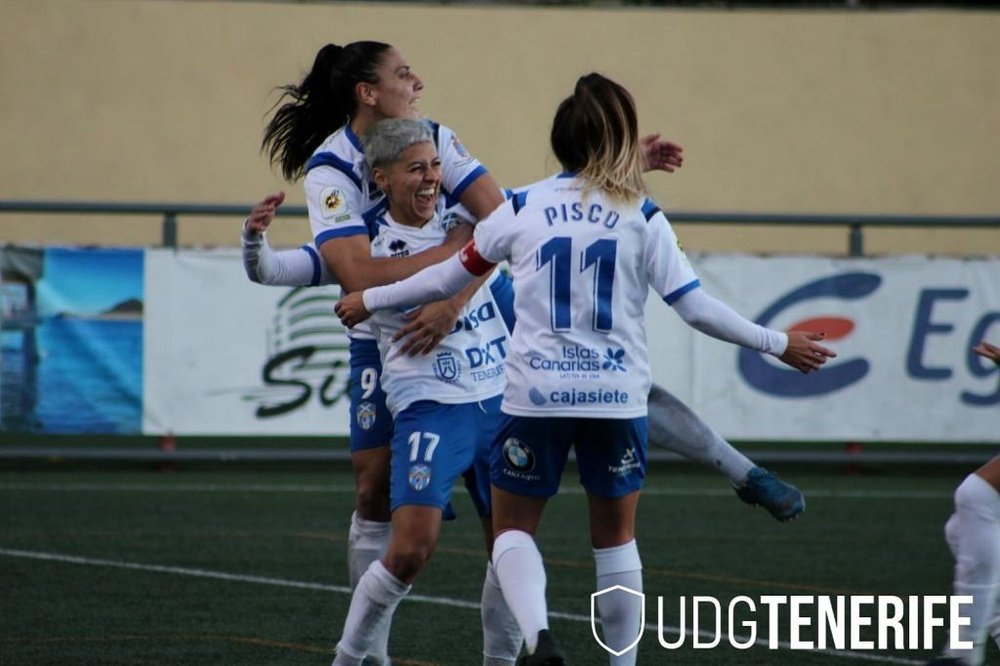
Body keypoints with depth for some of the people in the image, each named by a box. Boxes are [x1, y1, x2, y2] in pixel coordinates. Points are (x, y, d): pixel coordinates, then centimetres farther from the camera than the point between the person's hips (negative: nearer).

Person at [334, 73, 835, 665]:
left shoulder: (522, 209, 3)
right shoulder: (642, 217, 1)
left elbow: (450, 276, 11)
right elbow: (696, 306, -2)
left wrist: (371, 300, 26)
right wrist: (778, 344, 8)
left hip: (536, 394, 0)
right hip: (617, 396, 1)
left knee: (513, 529, 10)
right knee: (616, 538, 16)